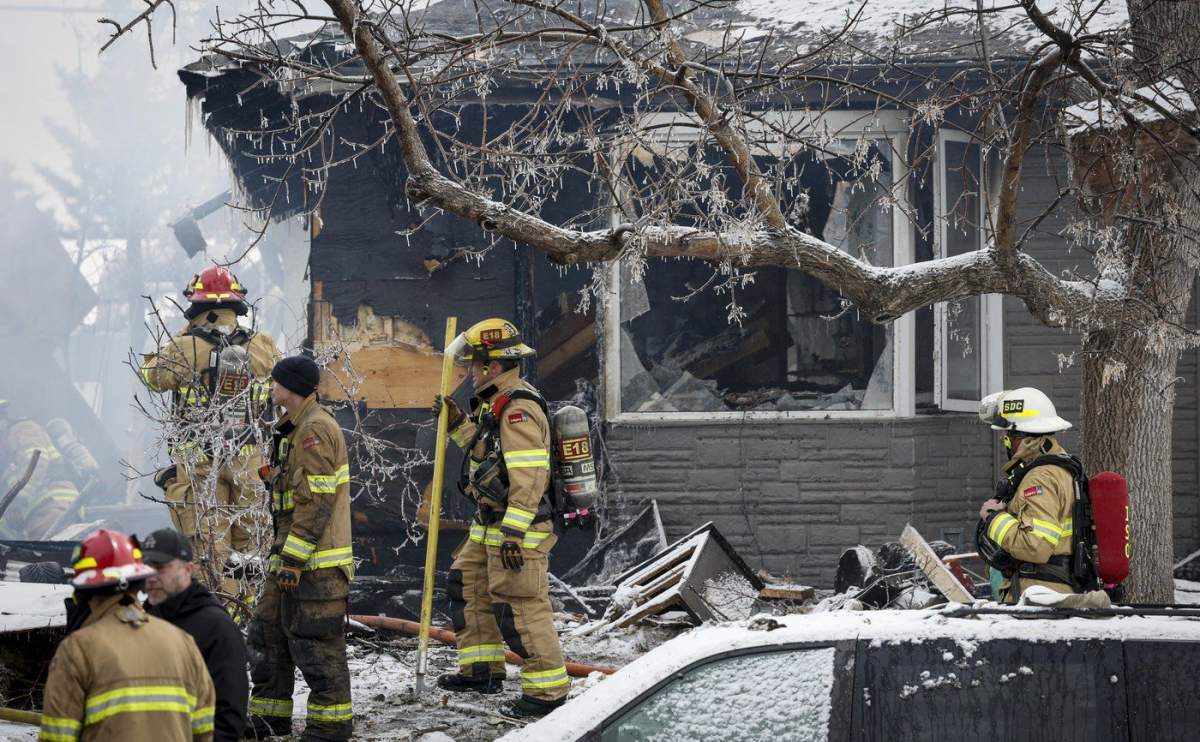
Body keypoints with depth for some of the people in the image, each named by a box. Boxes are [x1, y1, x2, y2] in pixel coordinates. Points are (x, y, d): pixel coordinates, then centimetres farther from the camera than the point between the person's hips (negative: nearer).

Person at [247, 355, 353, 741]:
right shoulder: (295, 429, 18)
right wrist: (283, 555, 24)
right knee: (269, 632, 15)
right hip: (291, 554, 11)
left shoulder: (316, 430, -16)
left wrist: (293, 558, -22)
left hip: (316, 560, -11)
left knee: (316, 642, -6)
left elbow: (316, 502, -21)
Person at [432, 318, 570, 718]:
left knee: (519, 606, -10)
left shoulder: (518, 409, -19)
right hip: (491, 525, 11)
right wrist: (457, 422, 21)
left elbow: (528, 476, -26)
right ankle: (481, 670, 29)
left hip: (518, 529, -11)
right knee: (468, 584, 20)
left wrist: (513, 532, -29)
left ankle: (548, 689, -5)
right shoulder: (497, 403, 15)